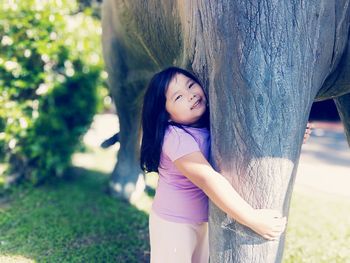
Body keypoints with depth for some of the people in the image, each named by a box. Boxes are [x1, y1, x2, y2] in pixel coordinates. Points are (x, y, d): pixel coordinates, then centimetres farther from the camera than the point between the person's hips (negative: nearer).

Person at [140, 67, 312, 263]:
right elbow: (207, 179, -37)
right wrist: (252, 219, -41)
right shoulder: (176, 137, -28)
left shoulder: (213, 124, -7)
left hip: (207, 221, 7)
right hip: (174, 224, -7)